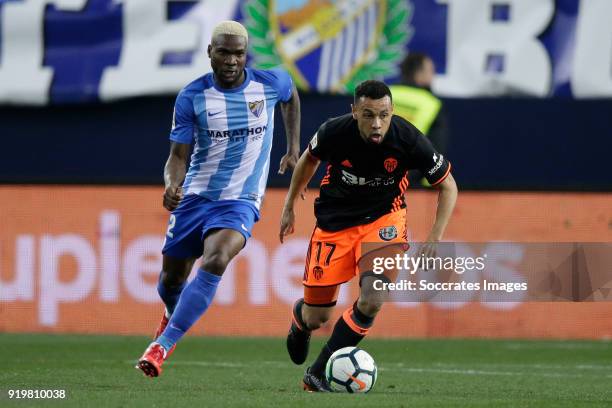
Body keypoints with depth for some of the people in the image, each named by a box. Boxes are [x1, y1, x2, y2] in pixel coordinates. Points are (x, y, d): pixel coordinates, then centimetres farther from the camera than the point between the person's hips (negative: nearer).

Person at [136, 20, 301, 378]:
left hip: (240, 200, -2)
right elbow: (178, 155, -6)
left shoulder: (271, 83, -5)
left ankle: (162, 346, -31)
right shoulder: (193, 97, -7)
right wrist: (172, 185, -27)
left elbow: (291, 95, 22)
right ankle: (173, 317, 50)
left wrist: (294, 147, 19)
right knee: (173, 276, 10)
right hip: (195, 196, 2)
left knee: (215, 261, -29)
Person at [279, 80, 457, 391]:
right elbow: (310, 158, 4)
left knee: (372, 301, -24)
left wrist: (435, 238, -16)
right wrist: (289, 206, 10)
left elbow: (447, 185, -8)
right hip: (334, 222, 0)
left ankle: (318, 372, -9)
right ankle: (300, 316, 45)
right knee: (316, 319, 4)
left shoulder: (408, 140, -24)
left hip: (383, 219, 0)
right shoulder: (334, 132, -22)